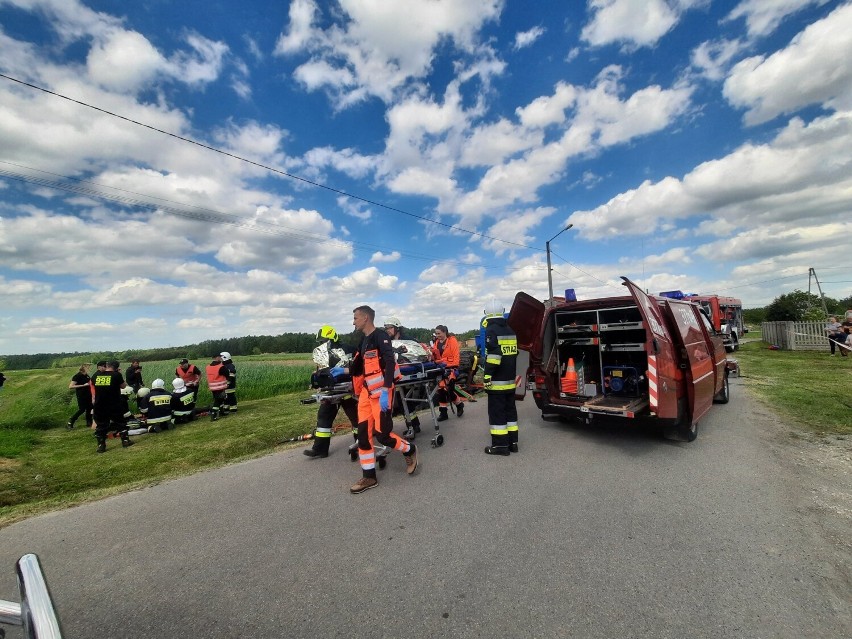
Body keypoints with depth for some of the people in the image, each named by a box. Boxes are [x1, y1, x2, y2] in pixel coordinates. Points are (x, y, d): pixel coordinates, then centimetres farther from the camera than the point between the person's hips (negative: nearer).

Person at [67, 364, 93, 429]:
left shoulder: (87, 376, 9)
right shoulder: (77, 376, -14)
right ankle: (69, 423, 4)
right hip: (81, 395, -7)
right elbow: (70, 386, -19)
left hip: (88, 394, 7)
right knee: (81, 410, -6)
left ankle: (89, 422, 20)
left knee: (89, 408, 10)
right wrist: (83, 385, -22)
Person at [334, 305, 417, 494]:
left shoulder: (380, 336, -12)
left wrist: (385, 392, -26)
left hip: (381, 392, -8)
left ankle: (410, 451, 22)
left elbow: (389, 364, -21)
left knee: (382, 433, -6)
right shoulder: (365, 340, 15)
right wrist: (343, 370, 22)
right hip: (367, 391, 9)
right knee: (363, 433, 6)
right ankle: (369, 477, 18)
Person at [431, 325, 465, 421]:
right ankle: (443, 412, 13)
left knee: (449, 390, -12)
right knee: (441, 390, 4)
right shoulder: (436, 343, 14)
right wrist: (432, 353, -6)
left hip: (450, 367, -6)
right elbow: (435, 358, 15)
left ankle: (459, 404, 16)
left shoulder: (452, 340, -4)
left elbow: (456, 355, -9)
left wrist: (455, 367, -16)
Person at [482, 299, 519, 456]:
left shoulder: (491, 330, -12)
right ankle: (512, 442, 21)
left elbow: (493, 355, -22)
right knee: (510, 409, 15)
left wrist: (487, 375, -20)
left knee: (497, 412, -2)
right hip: (510, 379, 9)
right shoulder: (510, 330, 14)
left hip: (497, 381, -8)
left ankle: (500, 445, 2)